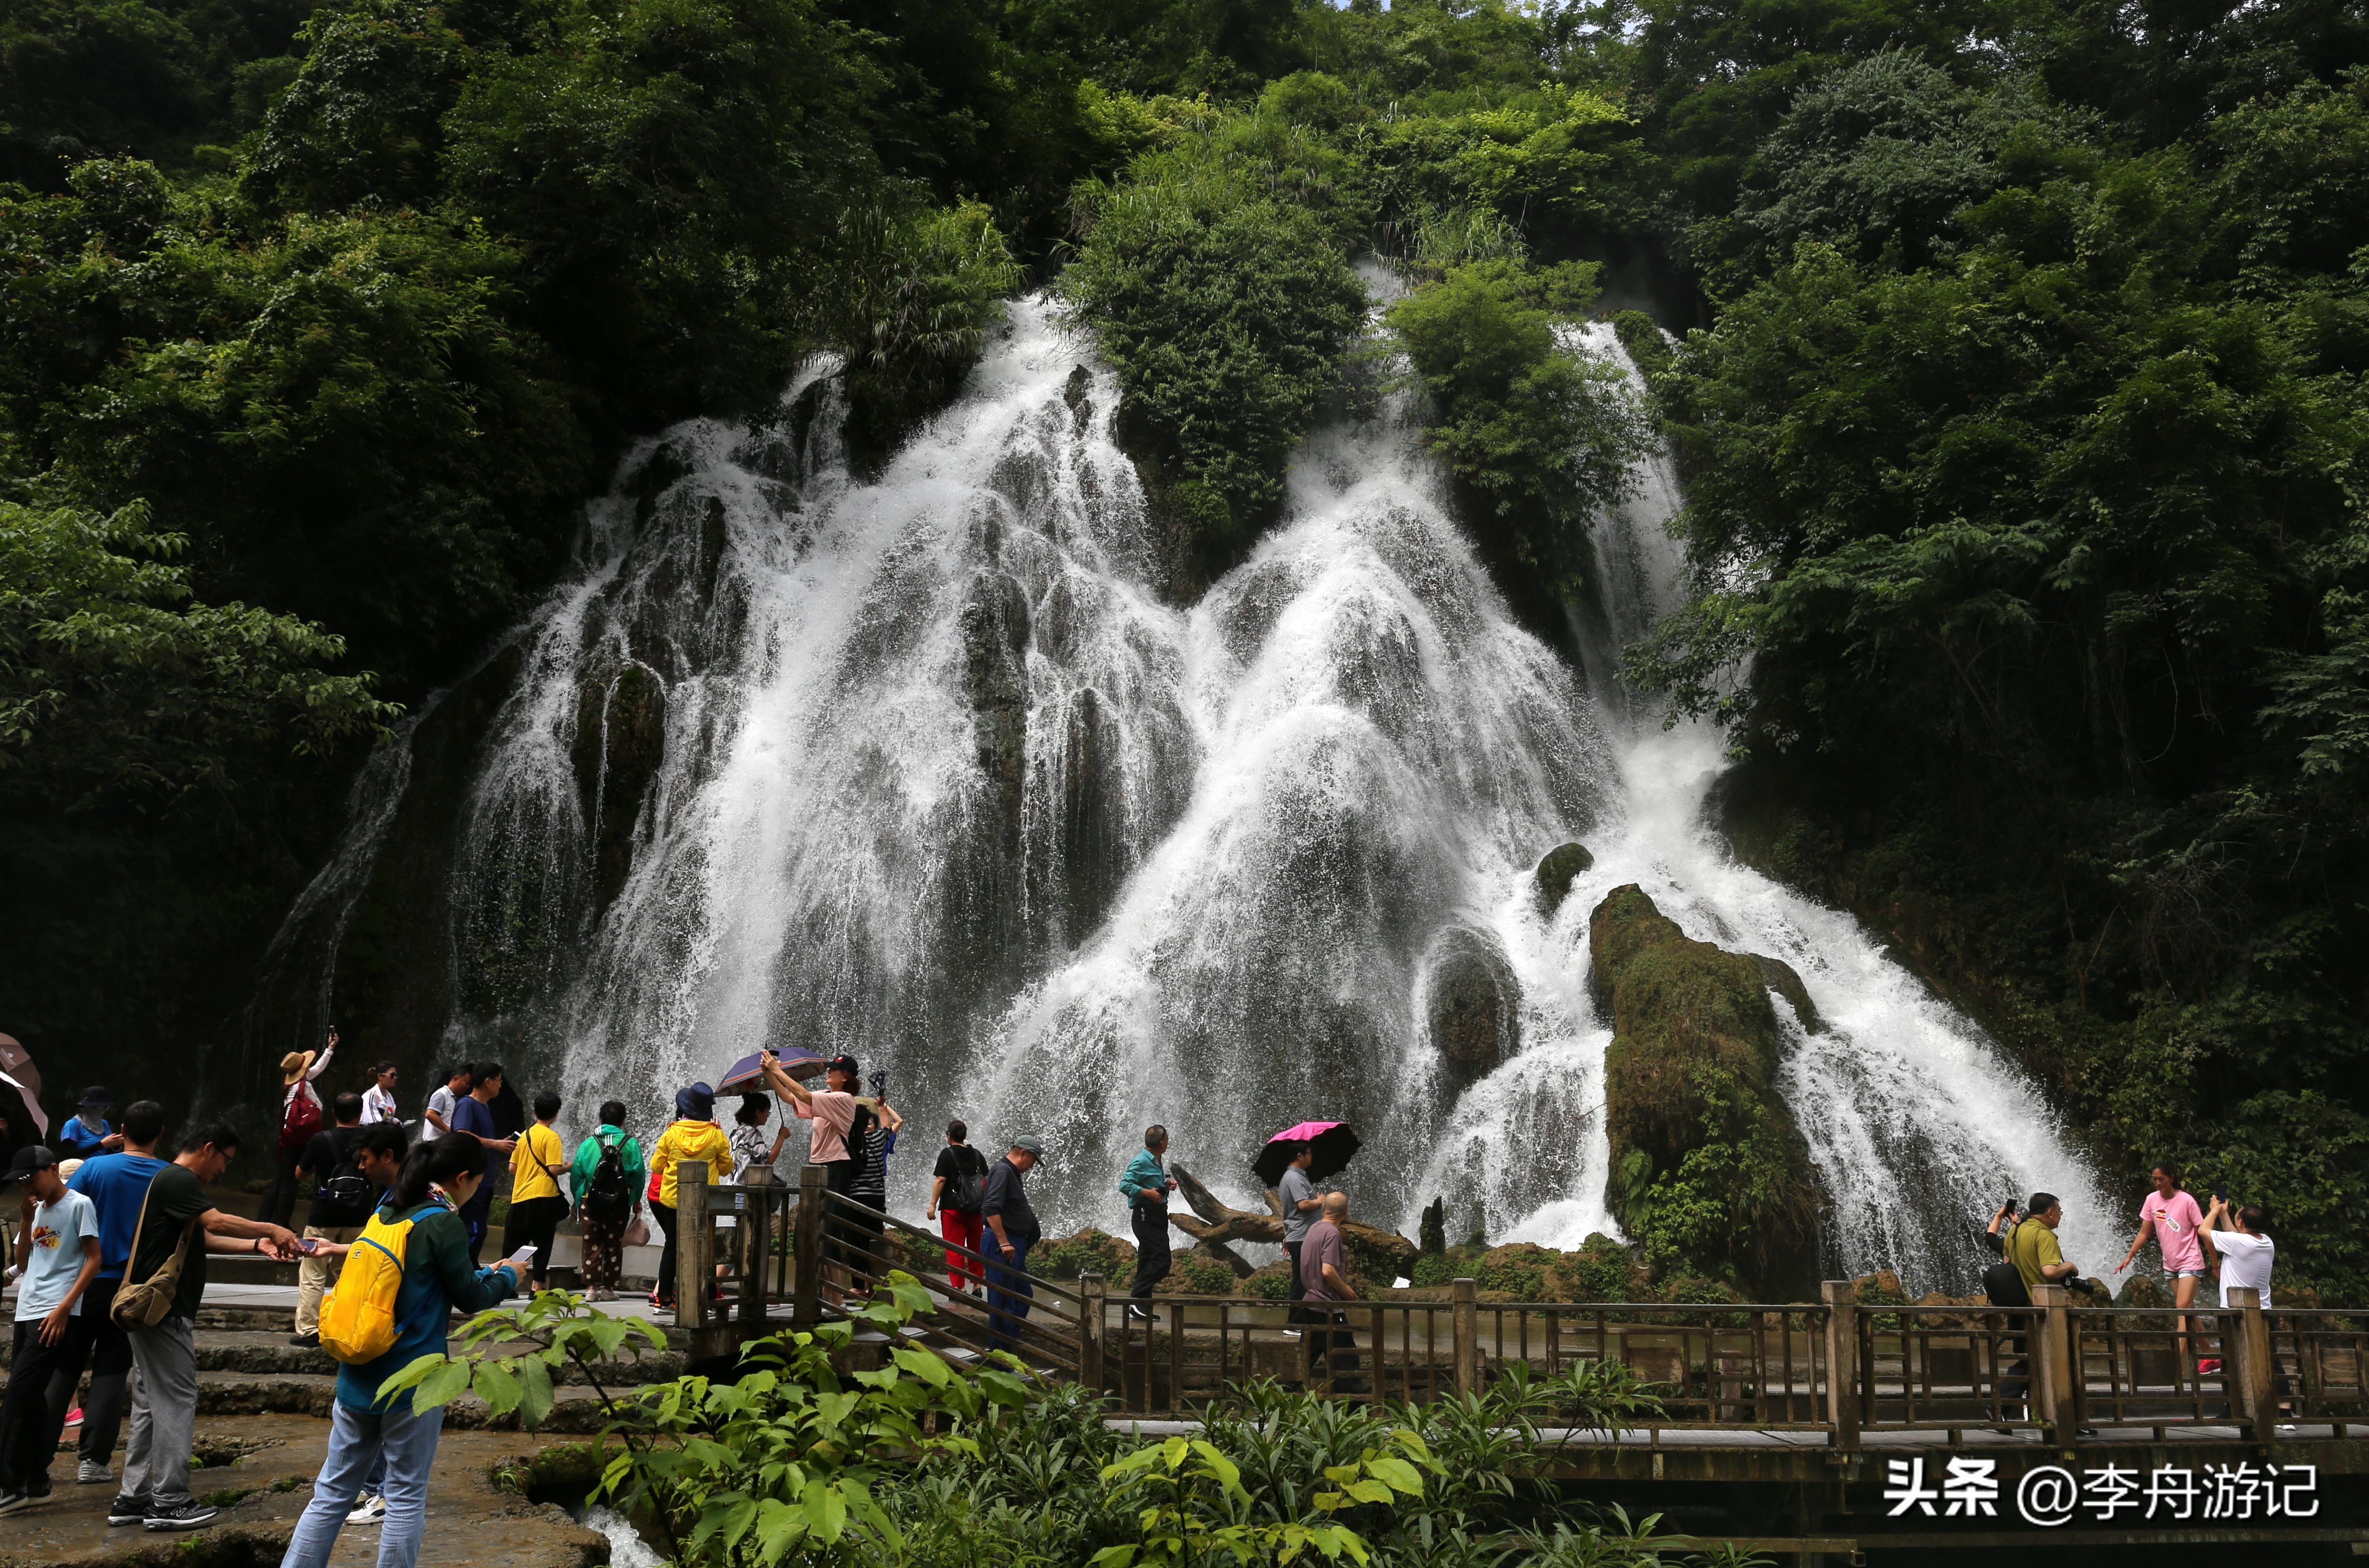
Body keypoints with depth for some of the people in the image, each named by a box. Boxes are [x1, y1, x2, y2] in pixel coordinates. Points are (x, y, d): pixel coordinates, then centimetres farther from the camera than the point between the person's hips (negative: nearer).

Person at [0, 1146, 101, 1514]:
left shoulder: (79, 1205, -5)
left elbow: (94, 1261, -10)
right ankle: (35, 1481, 15)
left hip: (54, 1314, -8)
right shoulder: (38, 1210, 17)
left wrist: (64, 1308, -17)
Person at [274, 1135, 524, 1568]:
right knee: (406, 1498, 4)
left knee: (332, 1492, 12)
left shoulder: (387, 1210, 10)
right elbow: (470, 1298, -6)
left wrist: (485, 1274, 26)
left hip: (358, 1378, 7)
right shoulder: (444, 1224, -14)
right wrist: (507, 1277, 12)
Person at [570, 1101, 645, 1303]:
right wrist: (637, 1200, 13)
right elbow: (639, 1174, 0)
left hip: (590, 1201, 0)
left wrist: (577, 1199, 17)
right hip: (620, 1203, 0)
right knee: (614, 1244, 9)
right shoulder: (630, 1144, -2)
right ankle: (608, 1288, 10)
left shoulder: (588, 1143, 2)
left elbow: (576, 1174, 4)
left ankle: (591, 1287, -2)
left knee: (592, 1244, 5)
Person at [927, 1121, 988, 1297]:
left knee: (954, 1248, -1)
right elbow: (986, 1181, 9)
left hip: (952, 1208, -5)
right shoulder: (977, 1155, 8)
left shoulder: (947, 1154, -6)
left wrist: (933, 1205, -12)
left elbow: (940, 1180, -13)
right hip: (975, 1209, 5)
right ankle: (977, 1286, 13)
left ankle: (959, 1287, -4)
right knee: (976, 1248, 13)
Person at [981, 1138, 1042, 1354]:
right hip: (1004, 1245, -11)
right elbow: (992, 1209, -25)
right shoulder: (1002, 1171, -14)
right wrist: (1004, 1243, -26)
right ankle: (999, 1354, 0)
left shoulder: (1012, 1173, 18)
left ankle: (1010, 1343, 21)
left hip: (1014, 1244, 11)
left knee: (1024, 1295, 16)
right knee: (1002, 1300, -5)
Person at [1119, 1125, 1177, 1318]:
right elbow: (1124, 1185, -22)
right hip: (1146, 1217, -10)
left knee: (1148, 1262, 11)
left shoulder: (1158, 1162, 16)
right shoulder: (1140, 1162, -15)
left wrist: (1166, 1185, 11)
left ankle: (1141, 1307, 14)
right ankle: (1136, 1300, -13)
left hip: (1158, 1217, 10)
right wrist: (1148, 1193, -23)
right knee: (1161, 1260, -15)